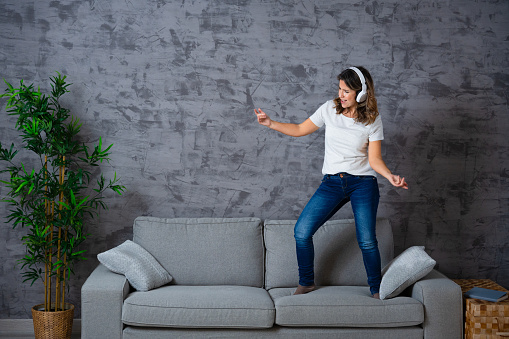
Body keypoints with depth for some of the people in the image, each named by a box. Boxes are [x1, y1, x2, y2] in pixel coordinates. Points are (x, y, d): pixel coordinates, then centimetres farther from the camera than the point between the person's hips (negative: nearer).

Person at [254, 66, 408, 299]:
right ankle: (306, 282, 13)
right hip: (332, 182, 2)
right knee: (302, 231, -8)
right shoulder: (330, 109, 2)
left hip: (363, 183, -2)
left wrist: (390, 176, -24)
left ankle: (376, 290, 16)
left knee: (366, 240, -8)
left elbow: (374, 160, -5)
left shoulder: (372, 120, -4)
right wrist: (270, 123, 4)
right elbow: (300, 129, 12)